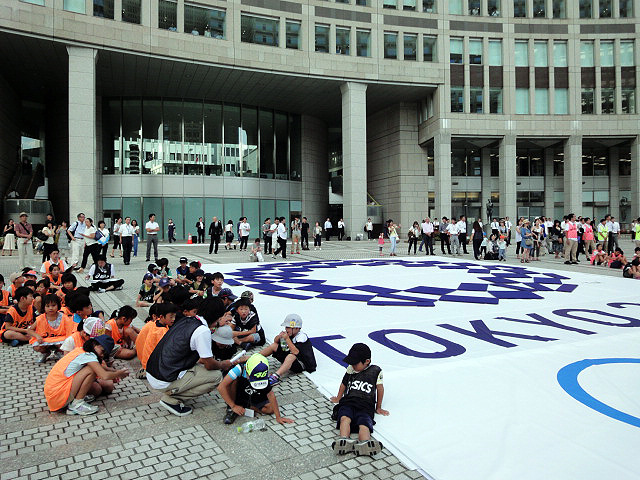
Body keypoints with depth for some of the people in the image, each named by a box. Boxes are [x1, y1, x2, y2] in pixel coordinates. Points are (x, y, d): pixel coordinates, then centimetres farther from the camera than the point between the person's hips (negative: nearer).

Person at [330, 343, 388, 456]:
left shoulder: (376, 371, 12)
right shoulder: (351, 369, 21)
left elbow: (380, 388, 19)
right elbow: (344, 384, 35)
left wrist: (378, 407, 24)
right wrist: (338, 398, 47)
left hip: (366, 407, -2)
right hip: (348, 403, 2)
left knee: (364, 425, -33)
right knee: (345, 418, -33)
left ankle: (365, 443, -61)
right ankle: (344, 440, -57)